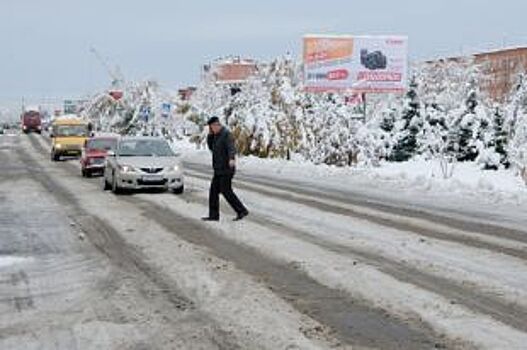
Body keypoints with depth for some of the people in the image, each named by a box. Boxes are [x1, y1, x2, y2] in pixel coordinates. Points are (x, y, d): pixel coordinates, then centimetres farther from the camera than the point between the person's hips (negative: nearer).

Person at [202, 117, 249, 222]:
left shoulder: (226, 134, -15)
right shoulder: (217, 135, 14)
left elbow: (231, 147, -31)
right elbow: (211, 147, 23)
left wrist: (232, 159, -50)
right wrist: (210, 134, 9)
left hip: (226, 169, -10)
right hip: (219, 170, 10)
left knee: (226, 191, -8)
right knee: (213, 190, 7)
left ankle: (242, 211, 0)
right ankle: (213, 215, 9)